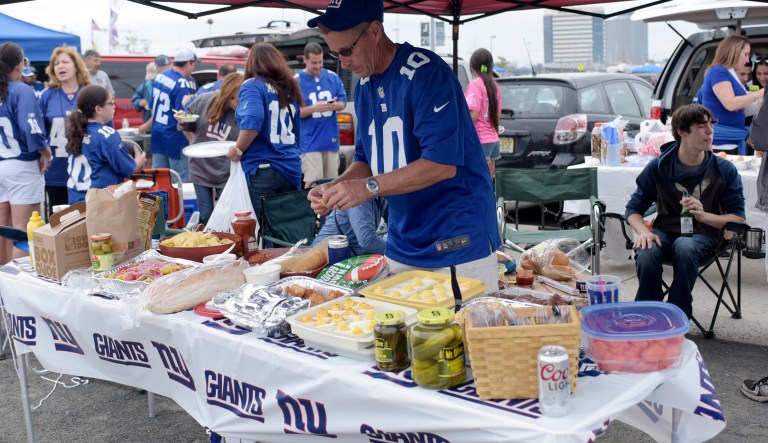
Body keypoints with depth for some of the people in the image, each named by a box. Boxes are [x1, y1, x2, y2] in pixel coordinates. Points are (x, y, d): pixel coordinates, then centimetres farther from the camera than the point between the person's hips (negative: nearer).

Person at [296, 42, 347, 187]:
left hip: (331, 139, 4)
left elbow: (343, 102, 9)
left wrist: (335, 105, -15)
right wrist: (314, 108, -23)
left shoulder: (333, 77, 7)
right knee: (312, 183, -10)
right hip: (310, 141, -4)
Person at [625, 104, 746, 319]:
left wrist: (704, 215, -19)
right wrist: (643, 231, -16)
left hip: (703, 234, -1)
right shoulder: (659, 166, 1)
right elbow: (634, 208, 6)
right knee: (645, 254, -35)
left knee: (684, 247, -38)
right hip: (666, 231, 1)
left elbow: (738, 218, 0)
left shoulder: (725, 170, 0)